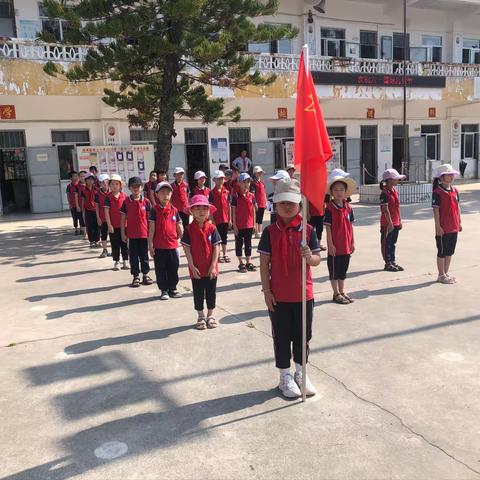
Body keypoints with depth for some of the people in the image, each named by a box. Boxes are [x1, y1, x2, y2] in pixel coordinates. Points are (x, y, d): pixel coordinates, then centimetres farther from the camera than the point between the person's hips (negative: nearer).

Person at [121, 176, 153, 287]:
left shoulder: (146, 201, -1)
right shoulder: (126, 202, -1)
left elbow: (149, 218, 3)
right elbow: (123, 218, 2)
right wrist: (123, 233, 0)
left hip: (144, 233, 0)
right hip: (132, 233, 0)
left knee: (144, 255, 11)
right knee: (133, 256, 7)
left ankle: (145, 275, 22)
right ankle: (135, 276, 16)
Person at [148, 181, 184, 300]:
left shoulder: (174, 210, 4)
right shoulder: (154, 210, -4)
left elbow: (179, 227, 9)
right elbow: (151, 228, -5)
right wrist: (150, 244, -8)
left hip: (173, 245, 3)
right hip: (159, 246, -2)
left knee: (173, 268, 11)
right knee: (161, 269, 7)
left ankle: (172, 289, 25)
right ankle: (164, 290, 19)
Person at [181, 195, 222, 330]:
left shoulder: (212, 228, -5)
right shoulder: (189, 229, -7)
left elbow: (216, 247, -6)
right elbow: (187, 249, -7)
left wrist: (213, 266, -11)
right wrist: (192, 266, -12)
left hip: (211, 269, 1)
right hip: (196, 269, 0)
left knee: (211, 292, 11)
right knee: (198, 293, 11)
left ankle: (210, 315, 28)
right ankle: (200, 317, 26)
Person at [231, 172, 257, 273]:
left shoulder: (252, 196, 4)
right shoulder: (236, 196, -7)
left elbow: (253, 210, 9)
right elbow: (233, 211, -6)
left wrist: (254, 224, 7)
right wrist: (234, 225, -9)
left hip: (249, 224, 4)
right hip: (239, 225, -4)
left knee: (248, 243, 12)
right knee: (239, 244, 6)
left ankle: (249, 262, 21)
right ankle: (241, 264, 15)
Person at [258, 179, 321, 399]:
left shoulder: (308, 230, -2)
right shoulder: (270, 232, -5)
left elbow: (317, 260, -1)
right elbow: (264, 263, -4)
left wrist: (309, 256, -24)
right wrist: (266, 290, -7)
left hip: (303, 294, 1)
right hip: (278, 296, -1)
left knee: (303, 335, 13)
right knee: (282, 336, 10)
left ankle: (300, 372, 33)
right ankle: (285, 376, 27)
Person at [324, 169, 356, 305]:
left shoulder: (348, 208, 4)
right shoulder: (329, 208, -12)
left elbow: (350, 226, 9)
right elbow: (328, 228, -12)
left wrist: (353, 242, 9)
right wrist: (331, 244, -15)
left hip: (346, 245, 6)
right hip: (335, 246, -5)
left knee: (343, 270, 17)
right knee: (334, 271, 7)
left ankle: (342, 292, 29)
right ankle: (336, 294, 17)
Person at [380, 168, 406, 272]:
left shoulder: (395, 191, 11)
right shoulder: (385, 193, -16)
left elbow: (397, 208, 16)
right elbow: (385, 209, -19)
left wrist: (399, 221, 16)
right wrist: (390, 223, -21)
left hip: (395, 223, 8)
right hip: (387, 223, -8)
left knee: (393, 243, 15)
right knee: (386, 243, 2)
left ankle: (393, 262, 23)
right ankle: (388, 263, 10)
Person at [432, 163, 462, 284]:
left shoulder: (455, 191, 9)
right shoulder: (437, 192, -12)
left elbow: (457, 207, 15)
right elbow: (436, 210, -14)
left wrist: (459, 222, 13)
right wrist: (438, 226, -16)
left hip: (454, 227, 7)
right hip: (443, 228, -7)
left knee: (450, 251, 14)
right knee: (442, 252, 4)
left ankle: (446, 273, 26)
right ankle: (441, 275, 14)